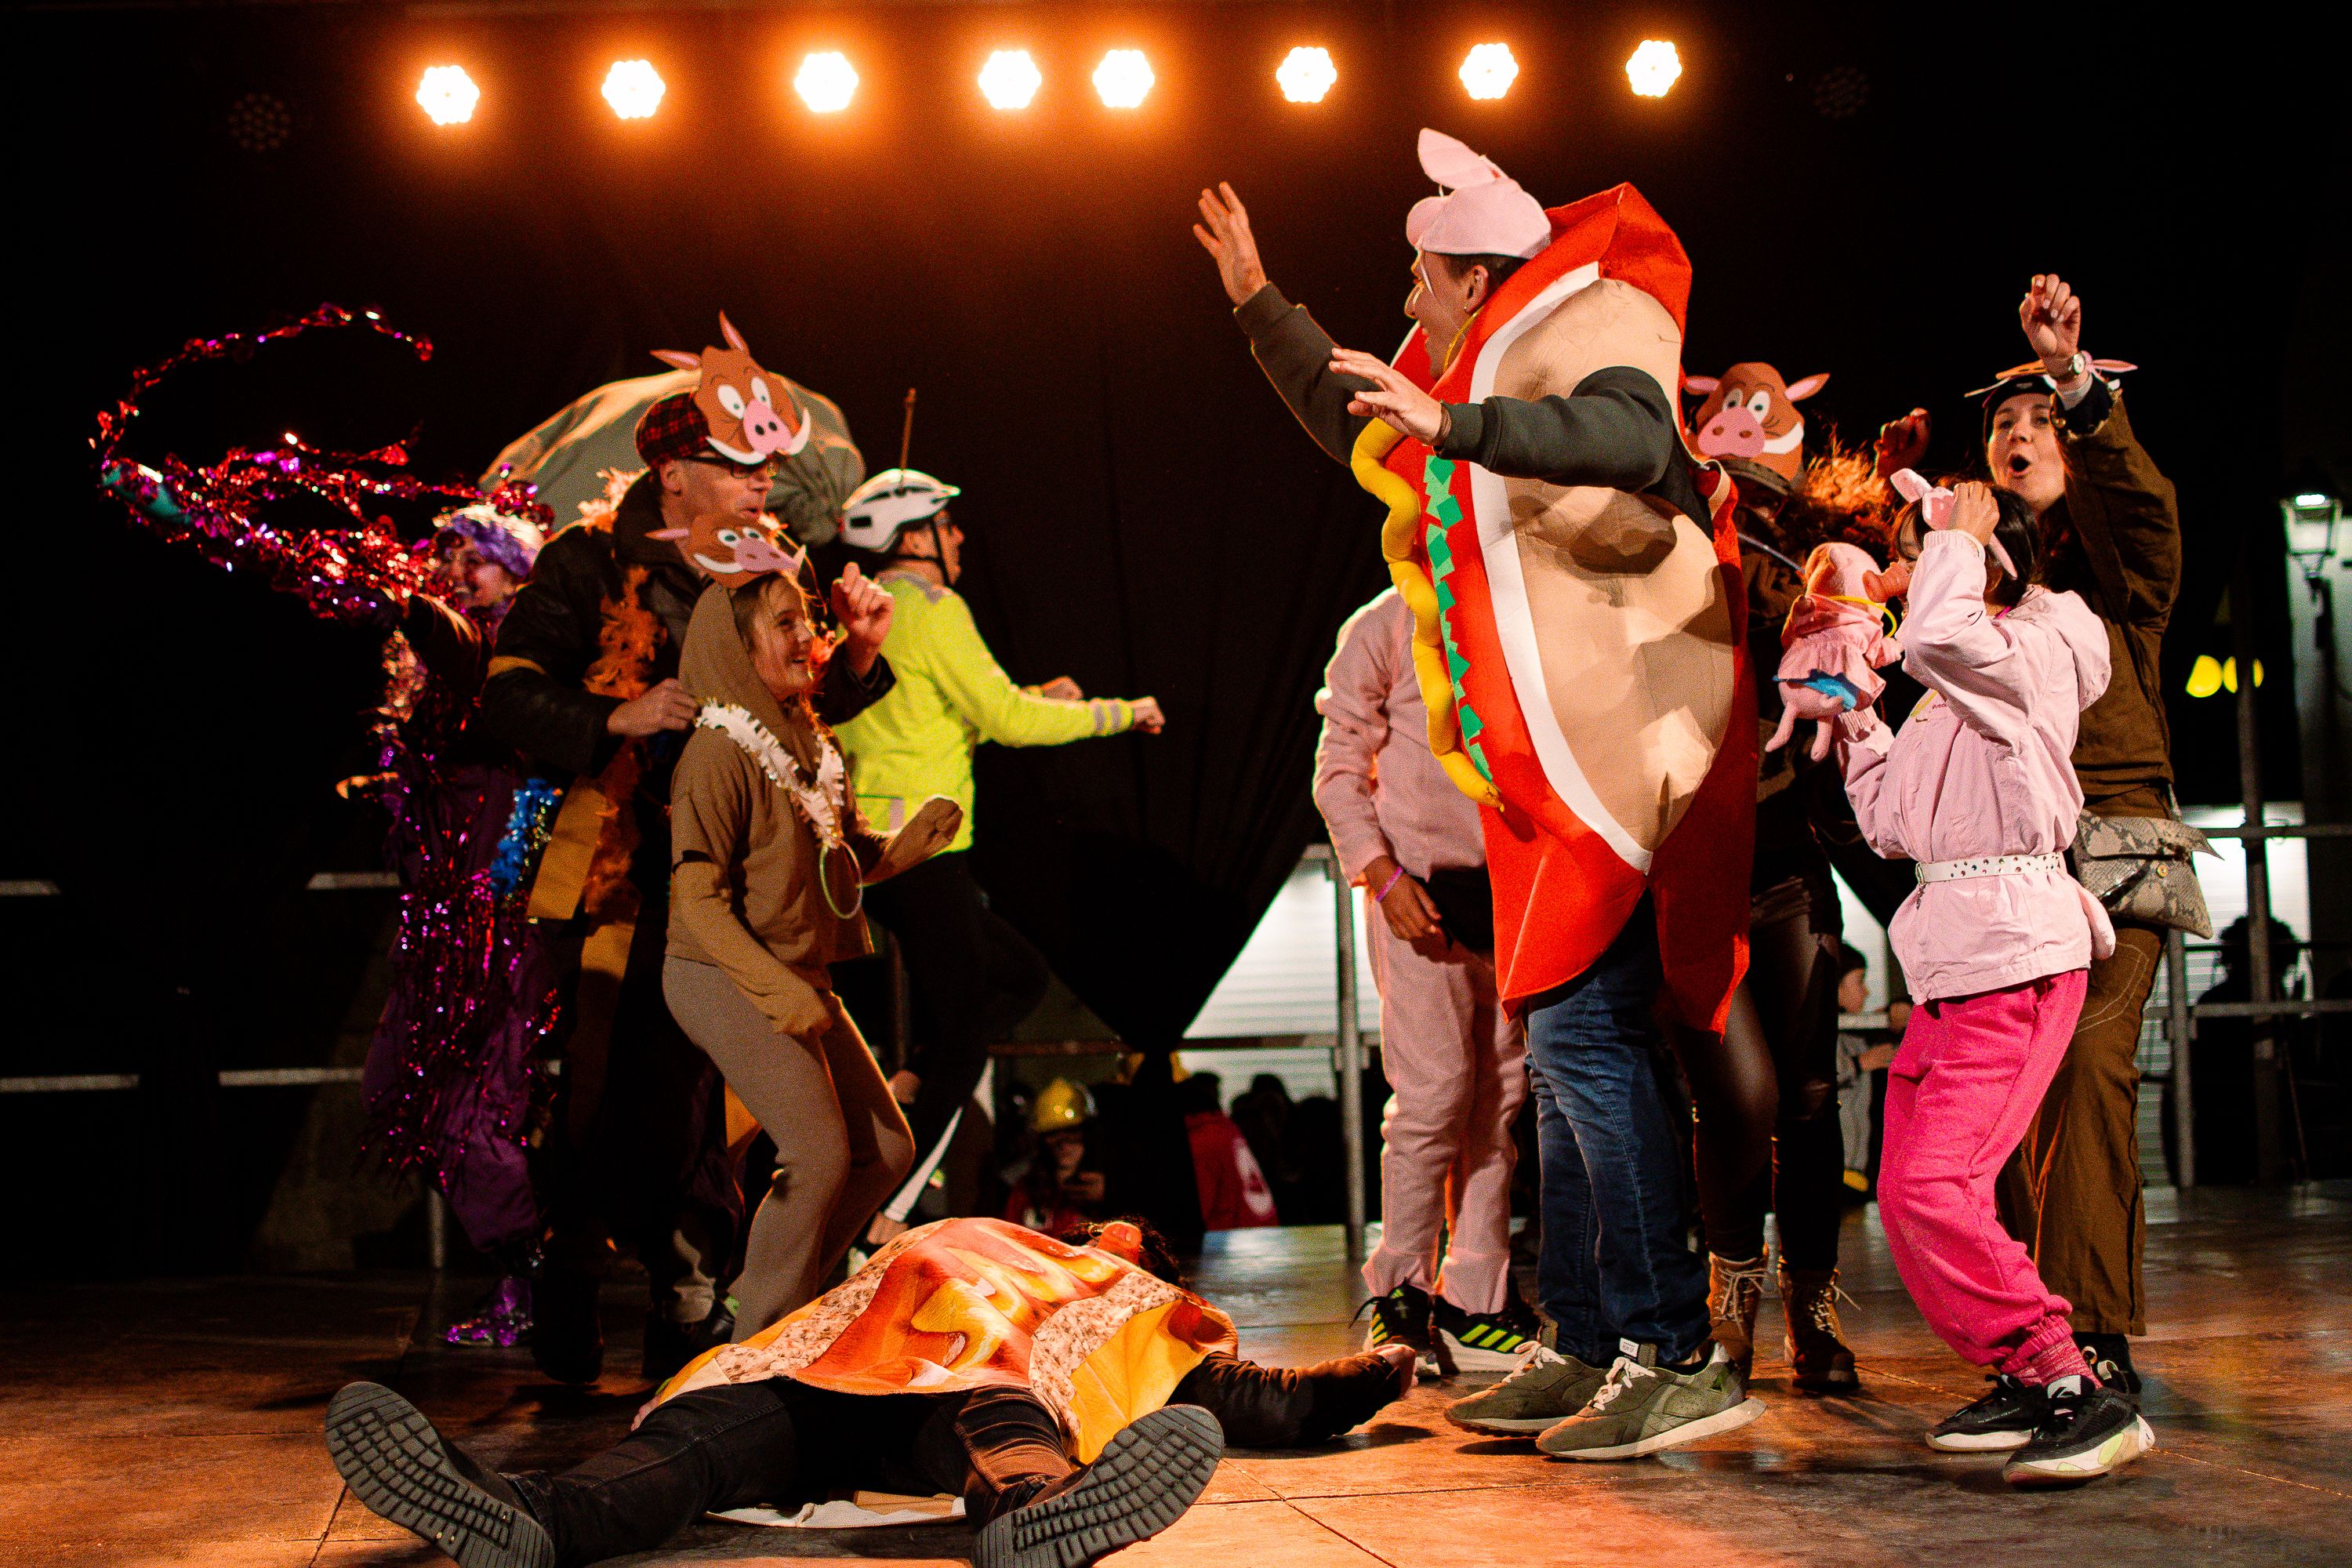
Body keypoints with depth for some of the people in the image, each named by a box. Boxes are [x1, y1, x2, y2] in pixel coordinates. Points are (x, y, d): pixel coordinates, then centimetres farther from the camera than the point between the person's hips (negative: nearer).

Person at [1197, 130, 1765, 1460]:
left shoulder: (1590, 332, -6)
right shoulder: (1491, 374, 22)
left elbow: (1632, 436, -30)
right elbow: (1361, 422, 39)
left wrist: (1455, 425, -38)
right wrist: (1258, 302, 42)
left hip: (1626, 743, -10)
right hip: (1567, 765, 10)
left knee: (1584, 1038, -15)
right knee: (1569, 1049, 10)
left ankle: (1682, 1359, -12)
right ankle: (1587, 1347, 17)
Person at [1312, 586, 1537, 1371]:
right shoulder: (1385, 627, 0)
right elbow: (1339, 770, -2)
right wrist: (1384, 877, -14)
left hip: (1510, 891, 5)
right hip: (1423, 889, -5)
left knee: (1500, 1096, 4)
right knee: (1434, 1091, -8)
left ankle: (1475, 1301, 11)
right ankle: (1399, 1292, 5)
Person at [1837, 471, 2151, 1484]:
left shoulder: (2031, 650, -6)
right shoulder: (1957, 691, 21)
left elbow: (1937, 638, -30)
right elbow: (1893, 827, 22)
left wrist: (1955, 537, -14)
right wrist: (1854, 721, 18)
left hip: (2017, 952, -10)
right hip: (1959, 958, 10)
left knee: (1932, 1185, -18)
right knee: (1914, 1189, 10)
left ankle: (2079, 1394, -12)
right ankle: (2026, 1383, 21)